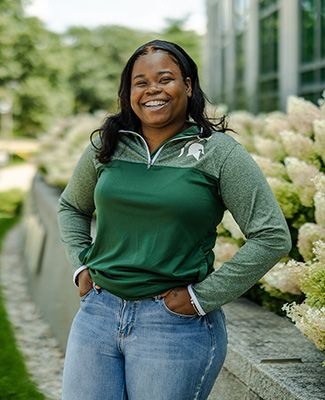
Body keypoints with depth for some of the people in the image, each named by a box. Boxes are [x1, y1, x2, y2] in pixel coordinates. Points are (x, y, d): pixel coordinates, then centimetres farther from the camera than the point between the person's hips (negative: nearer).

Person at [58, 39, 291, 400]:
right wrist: (81, 266, 8)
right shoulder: (106, 147, 6)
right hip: (98, 312, 4)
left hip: (176, 322, -3)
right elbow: (71, 207, 23)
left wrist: (203, 297, -9)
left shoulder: (218, 153, -5)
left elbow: (273, 237, -9)